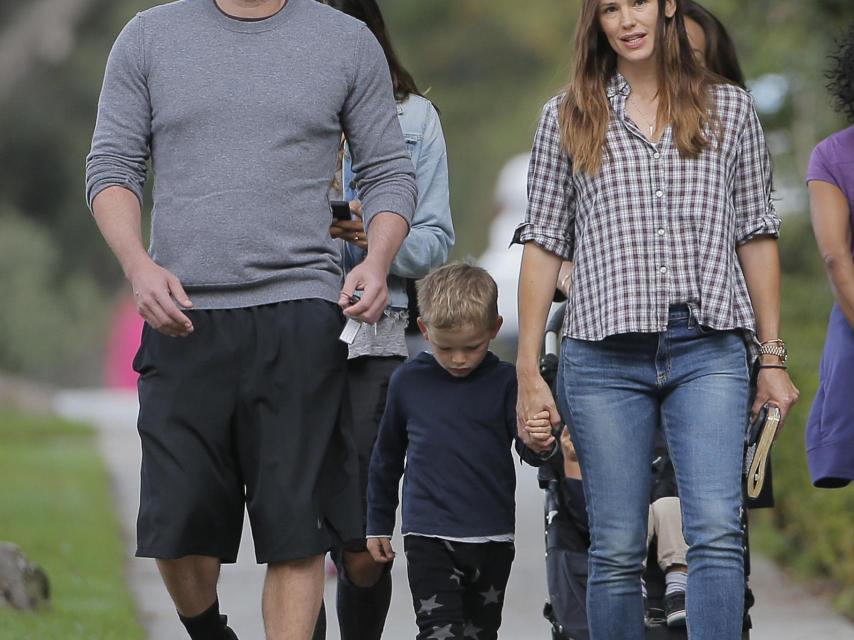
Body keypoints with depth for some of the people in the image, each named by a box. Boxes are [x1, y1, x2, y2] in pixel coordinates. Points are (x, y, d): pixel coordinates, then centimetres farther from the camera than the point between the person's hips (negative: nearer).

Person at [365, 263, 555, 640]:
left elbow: (531, 450, -6)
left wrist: (539, 444, -30)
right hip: (427, 538, -1)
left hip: (492, 538, 1)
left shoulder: (504, 382, -2)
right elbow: (387, 458, 14)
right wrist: (378, 523, 18)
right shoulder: (408, 382, 3)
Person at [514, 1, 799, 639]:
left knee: (718, 531, -16)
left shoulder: (730, 109, 11)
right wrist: (529, 372, 5)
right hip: (605, 354, 0)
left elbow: (756, 235, 13)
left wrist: (773, 358, 9)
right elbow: (545, 244, 10)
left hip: (709, 351, 0)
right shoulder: (566, 119, 10)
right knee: (617, 550, -1)